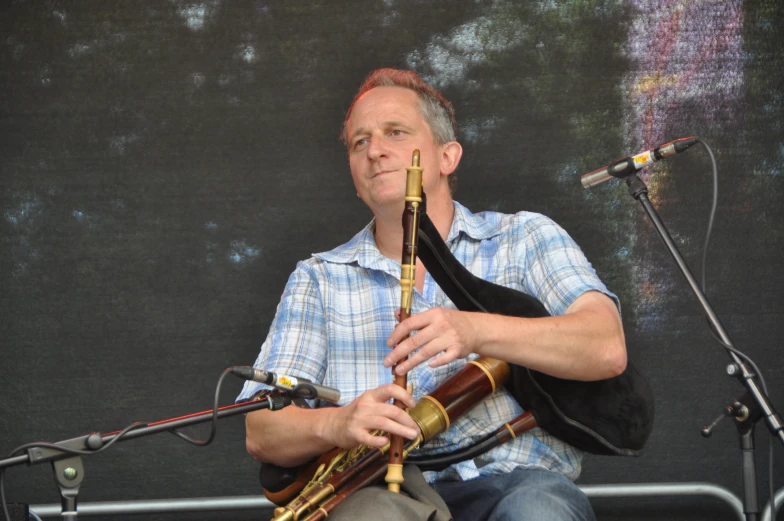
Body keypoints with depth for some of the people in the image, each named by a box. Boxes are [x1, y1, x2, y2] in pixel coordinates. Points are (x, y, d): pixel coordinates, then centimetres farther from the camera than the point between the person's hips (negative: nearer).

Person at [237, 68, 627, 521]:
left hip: (514, 482, 1)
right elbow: (261, 433, 7)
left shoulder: (525, 239, 13)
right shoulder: (318, 280, 17)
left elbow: (607, 350, -4)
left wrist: (477, 331, -21)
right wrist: (337, 425, -17)